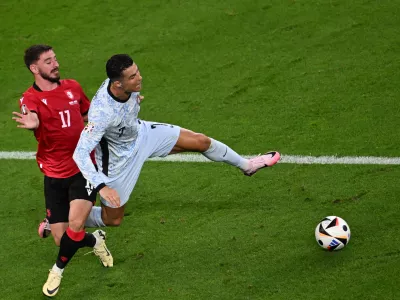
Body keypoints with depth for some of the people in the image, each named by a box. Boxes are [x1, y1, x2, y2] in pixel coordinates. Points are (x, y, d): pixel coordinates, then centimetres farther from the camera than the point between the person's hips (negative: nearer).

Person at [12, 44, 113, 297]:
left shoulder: (72, 87, 5)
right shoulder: (31, 98, -10)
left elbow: (90, 113, 24)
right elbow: (32, 119, -34)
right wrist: (32, 123, -57)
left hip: (84, 168, 2)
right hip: (55, 175, -2)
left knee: (75, 226, -18)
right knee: (62, 240, -2)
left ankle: (58, 270, 10)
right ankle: (95, 241, 33)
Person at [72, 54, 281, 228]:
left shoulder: (128, 86, -24)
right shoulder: (101, 112, -44)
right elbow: (80, 153, -42)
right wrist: (102, 187, -48)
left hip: (140, 132, 6)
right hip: (118, 158, -6)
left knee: (200, 141, 8)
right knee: (113, 219, 5)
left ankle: (246, 165, 35)